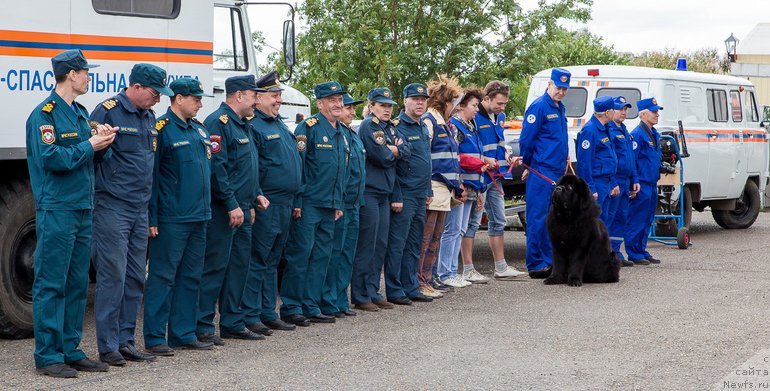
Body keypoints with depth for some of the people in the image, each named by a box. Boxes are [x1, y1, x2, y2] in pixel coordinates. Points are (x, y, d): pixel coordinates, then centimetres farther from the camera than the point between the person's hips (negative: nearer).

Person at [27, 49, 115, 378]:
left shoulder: (80, 113, 17)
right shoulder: (45, 114, -9)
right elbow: (51, 158, -19)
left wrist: (101, 142, 1)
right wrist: (89, 145, -13)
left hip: (82, 209, 9)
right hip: (56, 211, -9)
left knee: (77, 284, 11)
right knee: (51, 285, -5)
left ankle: (70, 350, 17)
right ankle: (47, 356, -1)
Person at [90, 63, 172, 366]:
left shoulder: (149, 117, 15)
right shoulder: (108, 111, -10)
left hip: (140, 210, 8)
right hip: (112, 208, -8)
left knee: (135, 278, 9)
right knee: (113, 276, -6)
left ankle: (125, 341, 17)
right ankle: (108, 347, 0)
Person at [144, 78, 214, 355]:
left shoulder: (199, 130, 14)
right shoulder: (162, 129, -9)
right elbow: (150, 176, -11)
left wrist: (206, 210, 13)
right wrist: (151, 218, -14)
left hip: (198, 217, 8)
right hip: (171, 219, -8)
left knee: (190, 277, 12)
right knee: (162, 277, -3)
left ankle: (183, 333, 19)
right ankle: (154, 338, 2)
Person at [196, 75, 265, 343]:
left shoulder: (242, 125, 19)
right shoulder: (218, 122, -13)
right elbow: (216, 168, -20)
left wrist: (254, 196, 16)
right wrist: (232, 205, -21)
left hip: (241, 209, 10)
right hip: (222, 210, -10)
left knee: (239, 264, 13)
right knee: (215, 266, -7)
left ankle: (232, 323, 20)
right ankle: (202, 326, -2)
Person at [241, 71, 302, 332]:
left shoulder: (280, 125, 19)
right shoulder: (253, 126, -11)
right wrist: (259, 198, -22)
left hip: (285, 205, 9)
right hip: (265, 205, -9)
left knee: (272, 261, 14)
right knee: (257, 261, -5)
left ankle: (268, 313, 21)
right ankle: (250, 317, -1)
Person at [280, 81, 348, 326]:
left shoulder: (341, 133, 16)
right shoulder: (309, 128, -9)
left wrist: (339, 204, 18)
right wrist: (296, 201, -17)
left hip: (329, 208, 8)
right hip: (308, 204, -8)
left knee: (321, 257, 10)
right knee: (300, 254, -4)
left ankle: (311, 307, 17)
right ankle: (291, 308, 1)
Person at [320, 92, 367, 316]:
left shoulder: (354, 136, 18)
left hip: (353, 206, 9)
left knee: (347, 255, 12)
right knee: (334, 254, -5)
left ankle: (341, 302, 19)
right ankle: (328, 304, 0)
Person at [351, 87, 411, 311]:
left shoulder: (391, 127, 17)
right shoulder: (368, 126, -10)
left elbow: (406, 152, 8)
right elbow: (382, 158, -17)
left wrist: (392, 150, -9)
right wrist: (394, 151, 2)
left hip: (385, 194, 9)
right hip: (368, 192, -9)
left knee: (380, 245, 10)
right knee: (366, 246, -6)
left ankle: (373, 293, 16)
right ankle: (360, 297, -3)